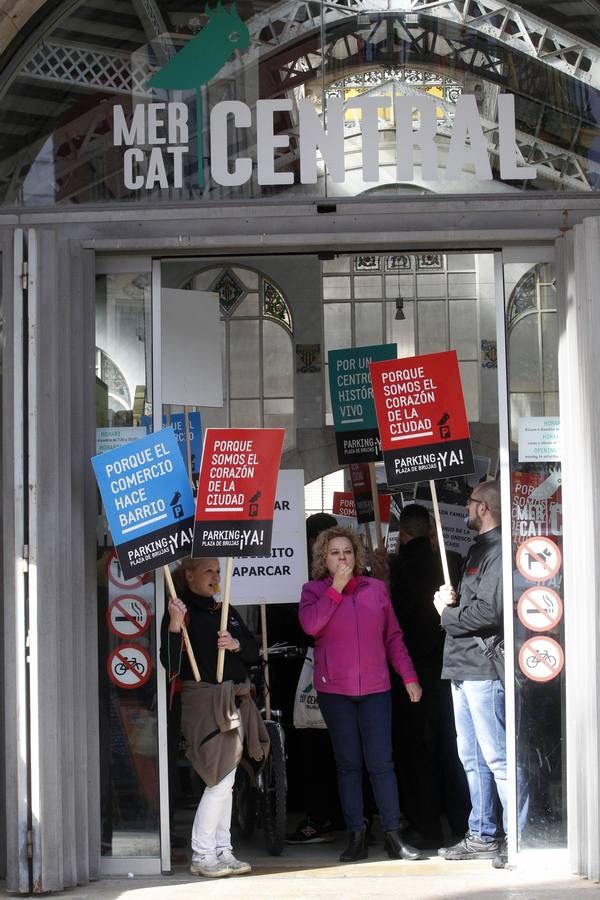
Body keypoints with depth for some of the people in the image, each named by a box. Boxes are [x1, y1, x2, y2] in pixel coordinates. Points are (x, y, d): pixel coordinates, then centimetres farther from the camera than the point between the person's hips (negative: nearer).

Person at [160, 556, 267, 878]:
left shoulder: (224, 612, 16)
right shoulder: (181, 611, -7)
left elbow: (254, 652, 15)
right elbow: (171, 666, -16)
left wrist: (236, 644, -6)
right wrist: (175, 625, -27)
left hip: (234, 702, 8)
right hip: (205, 701, -8)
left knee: (225, 781, 10)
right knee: (220, 781, -11)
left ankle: (222, 852, 16)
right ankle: (201, 855, -3)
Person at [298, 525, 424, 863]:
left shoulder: (376, 588, 11)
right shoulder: (314, 591, 6)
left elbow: (393, 636, 13)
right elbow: (311, 624, -15)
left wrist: (409, 676, 6)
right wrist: (337, 587, -10)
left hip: (375, 687, 1)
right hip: (334, 689, -1)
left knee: (381, 762, -4)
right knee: (348, 764, 4)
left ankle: (394, 836, 1)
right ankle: (356, 837, 8)